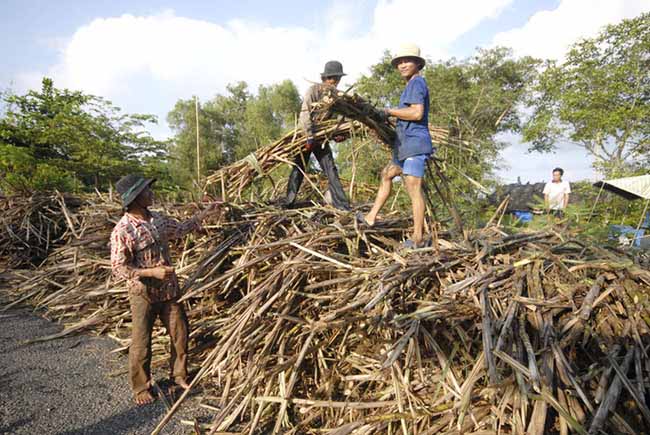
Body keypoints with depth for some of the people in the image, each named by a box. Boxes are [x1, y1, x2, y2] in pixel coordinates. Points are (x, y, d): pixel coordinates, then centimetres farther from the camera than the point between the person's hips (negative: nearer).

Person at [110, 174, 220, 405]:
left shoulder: (158, 219, 0)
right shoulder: (122, 231, -20)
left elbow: (181, 228, 17)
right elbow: (119, 268, -18)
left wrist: (206, 212, 15)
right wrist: (152, 272, -26)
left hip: (169, 289, 6)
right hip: (143, 294, -6)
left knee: (180, 334, 15)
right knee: (141, 343, 9)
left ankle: (179, 375, 36)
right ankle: (140, 388, 30)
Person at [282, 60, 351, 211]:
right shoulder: (313, 90, -13)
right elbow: (305, 114, -22)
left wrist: (339, 133, -17)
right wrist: (310, 137, -28)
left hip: (322, 138, 5)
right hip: (305, 135, -4)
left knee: (331, 170, -2)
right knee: (298, 170, 2)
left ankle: (342, 206, -2)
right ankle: (288, 202, 14)